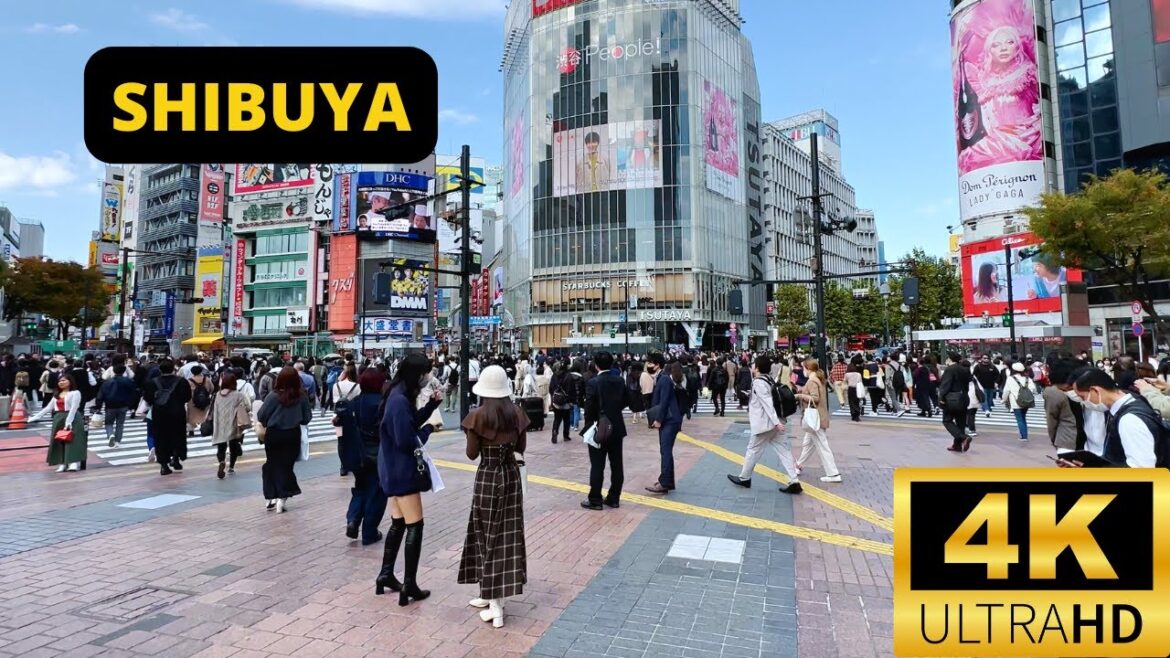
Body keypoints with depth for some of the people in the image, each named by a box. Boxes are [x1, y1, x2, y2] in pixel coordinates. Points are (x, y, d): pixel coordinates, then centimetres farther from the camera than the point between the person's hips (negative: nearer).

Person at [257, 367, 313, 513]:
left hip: (273, 435, 0)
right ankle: (282, 497, 5)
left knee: (272, 464, 16)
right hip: (293, 435, 0)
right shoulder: (302, 397, -11)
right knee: (287, 465, 10)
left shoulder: (273, 396, -16)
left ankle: (270, 498, 22)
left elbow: (261, 416, -10)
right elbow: (307, 418, -2)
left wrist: (267, 424, 12)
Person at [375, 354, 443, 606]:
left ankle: (385, 575, 29)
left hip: (396, 469, 10)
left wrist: (432, 404, 2)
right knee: (414, 525, -1)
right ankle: (409, 585, 7)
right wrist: (428, 430, -11)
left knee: (398, 523, 19)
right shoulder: (399, 401, -24)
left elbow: (412, 422, 13)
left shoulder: (400, 396, 6)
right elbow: (406, 441, -26)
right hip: (402, 470, -10)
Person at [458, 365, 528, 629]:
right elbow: (521, 448, 6)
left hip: (487, 477, -3)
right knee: (508, 534, 12)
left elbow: (472, 454, -7)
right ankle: (492, 595, 24)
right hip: (511, 476, 4)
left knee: (487, 534, 7)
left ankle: (495, 605, 10)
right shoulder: (517, 413, -3)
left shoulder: (478, 416, -13)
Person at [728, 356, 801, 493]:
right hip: (776, 423, 8)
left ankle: (744, 478, 21)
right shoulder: (769, 380, 12)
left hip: (765, 424, -8)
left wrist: (776, 422, -28)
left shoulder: (758, 383, -16)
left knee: (753, 450, 7)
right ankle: (794, 482, 2)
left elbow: (768, 403, -24)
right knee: (784, 451, 5)